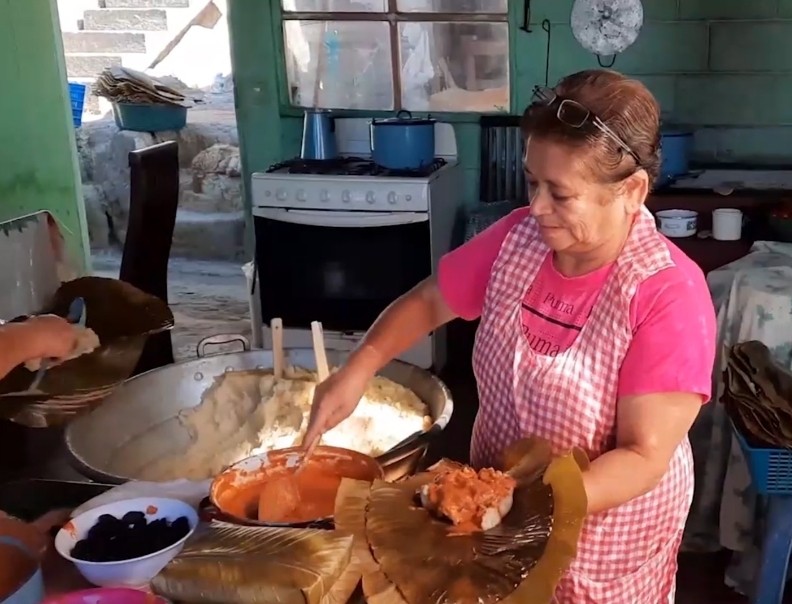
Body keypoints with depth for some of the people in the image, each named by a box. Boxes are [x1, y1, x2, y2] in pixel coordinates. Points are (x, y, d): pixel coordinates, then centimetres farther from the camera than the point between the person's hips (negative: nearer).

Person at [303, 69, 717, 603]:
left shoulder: (668, 294, -26)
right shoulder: (517, 238, -12)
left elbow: (644, 456, -25)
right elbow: (429, 301, 2)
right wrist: (360, 368, -13)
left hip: (607, 534, -4)